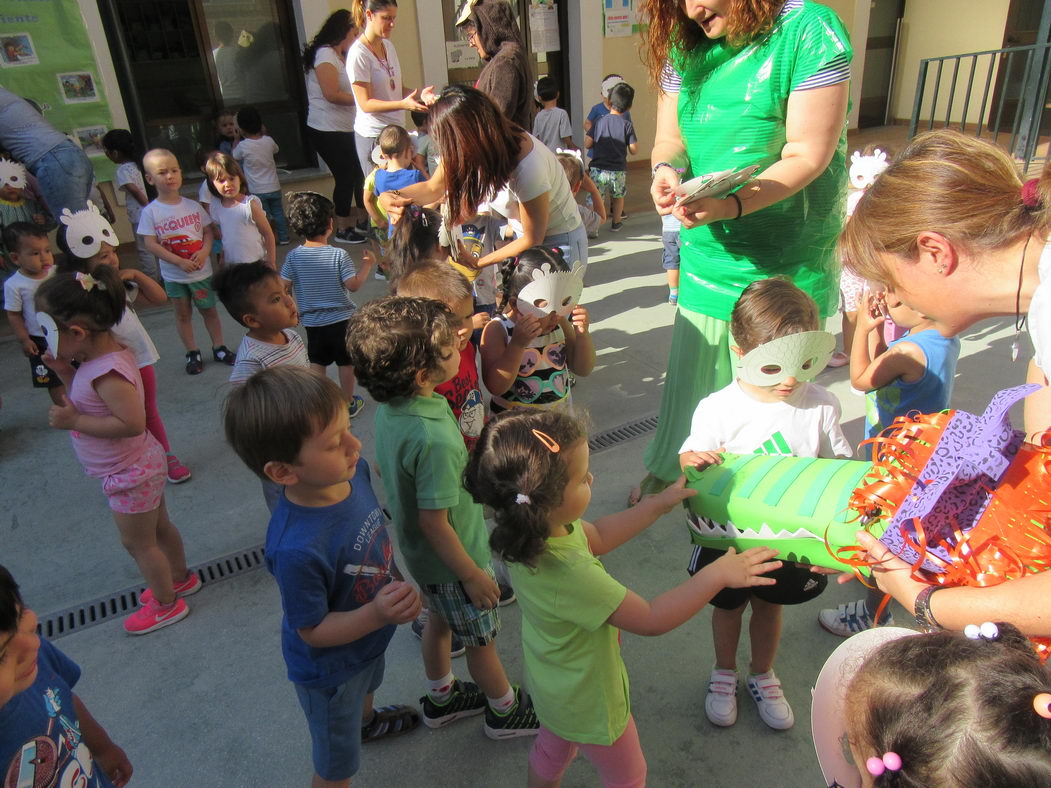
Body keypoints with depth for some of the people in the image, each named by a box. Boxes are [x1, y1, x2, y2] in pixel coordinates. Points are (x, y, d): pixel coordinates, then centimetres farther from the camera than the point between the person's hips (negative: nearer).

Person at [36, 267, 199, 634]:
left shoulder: (108, 371, -32)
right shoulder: (98, 357, -2)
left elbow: (132, 422, -36)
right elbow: (92, 401, 9)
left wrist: (74, 421, -29)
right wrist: (64, 371, -4)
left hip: (129, 474, -9)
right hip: (138, 466, 9)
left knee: (138, 542, 11)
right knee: (158, 527, 26)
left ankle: (166, 604, 31)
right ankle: (180, 577, 48)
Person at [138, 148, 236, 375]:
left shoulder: (193, 206, -2)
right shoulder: (151, 212, -9)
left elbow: (208, 231, 3)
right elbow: (151, 244, -11)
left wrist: (205, 251, -17)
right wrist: (179, 262, -20)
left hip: (201, 271, 1)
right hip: (173, 275, -1)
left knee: (209, 309, 13)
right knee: (183, 314, 11)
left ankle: (219, 347, 26)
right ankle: (192, 353, 23)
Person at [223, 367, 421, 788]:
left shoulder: (352, 470, -23)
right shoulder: (296, 549, -44)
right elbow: (313, 631, -28)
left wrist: (398, 583, 7)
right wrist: (377, 614, -42)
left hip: (368, 640, 7)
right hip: (331, 669, -7)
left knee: (367, 687, 41)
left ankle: (366, 720, 73)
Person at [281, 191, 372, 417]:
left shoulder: (293, 256, -10)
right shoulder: (338, 255, -17)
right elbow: (353, 285, -16)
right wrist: (367, 265, -2)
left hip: (312, 321, 2)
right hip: (341, 318, -2)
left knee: (317, 362, 17)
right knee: (346, 362, 13)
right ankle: (348, 403, 25)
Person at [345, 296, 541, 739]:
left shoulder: (389, 409, -12)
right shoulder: (434, 439, -38)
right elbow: (434, 522, -31)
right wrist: (473, 574, -18)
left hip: (419, 554, 8)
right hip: (452, 561, -7)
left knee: (439, 620, 29)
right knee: (482, 639, 17)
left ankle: (441, 698, 53)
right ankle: (505, 712, 43)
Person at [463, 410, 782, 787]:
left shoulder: (529, 529, -18)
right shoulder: (570, 574, -44)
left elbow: (597, 537, 0)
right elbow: (652, 619, -32)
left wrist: (661, 503, 0)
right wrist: (717, 575, -28)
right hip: (589, 700, -7)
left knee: (550, 754, 34)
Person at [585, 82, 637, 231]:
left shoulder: (599, 121, -1)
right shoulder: (627, 125, -5)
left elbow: (587, 144, -2)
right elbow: (633, 150, -5)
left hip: (598, 169, 0)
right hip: (618, 171, 1)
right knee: (618, 196, 24)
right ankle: (616, 222, 37)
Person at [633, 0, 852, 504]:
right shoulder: (684, 48, 6)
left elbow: (807, 156, -17)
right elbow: (669, 140, 8)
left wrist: (731, 205, -31)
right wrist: (666, 171, -16)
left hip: (788, 263, -4)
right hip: (706, 254, 4)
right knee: (690, 371, 13)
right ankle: (664, 472, 33)